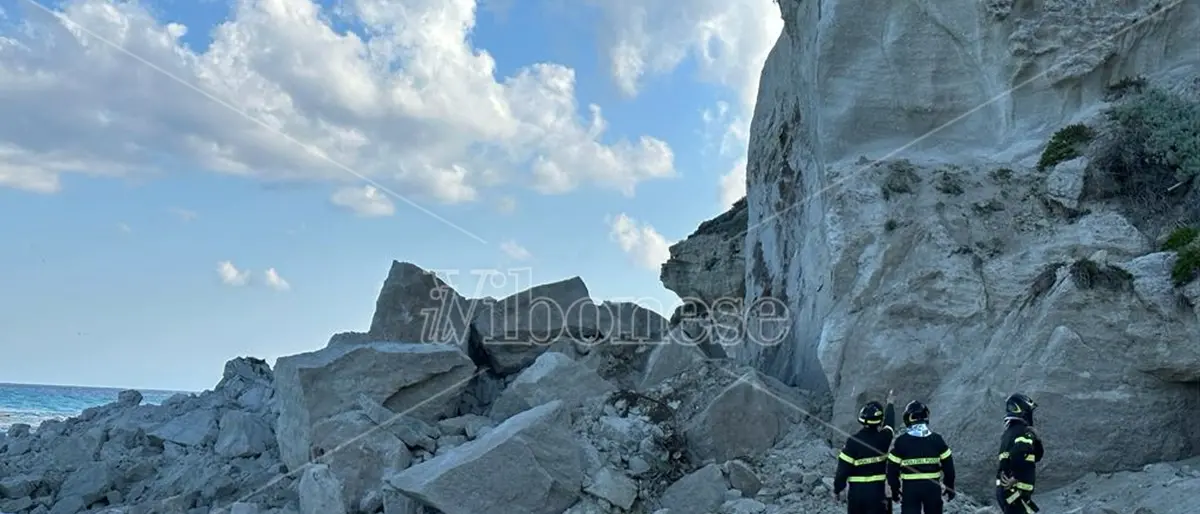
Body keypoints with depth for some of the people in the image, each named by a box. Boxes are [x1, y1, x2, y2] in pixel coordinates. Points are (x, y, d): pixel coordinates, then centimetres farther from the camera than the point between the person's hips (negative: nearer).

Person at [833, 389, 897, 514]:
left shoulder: (853, 441, -13)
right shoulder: (883, 438, -5)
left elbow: (843, 468, -11)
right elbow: (889, 423, 18)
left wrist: (837, 490, 2)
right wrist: (890, 404, 37)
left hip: (856, 492, 0)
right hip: (877, 491, 0)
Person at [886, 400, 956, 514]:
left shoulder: (901, 441, -7)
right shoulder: (937, 439, -1)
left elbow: (892, 468, -4)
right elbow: (948, 466, 3)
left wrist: (895, 490, 8)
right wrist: (950, 487, 15)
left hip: (910, 488, -2)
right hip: (933, 487, 2)